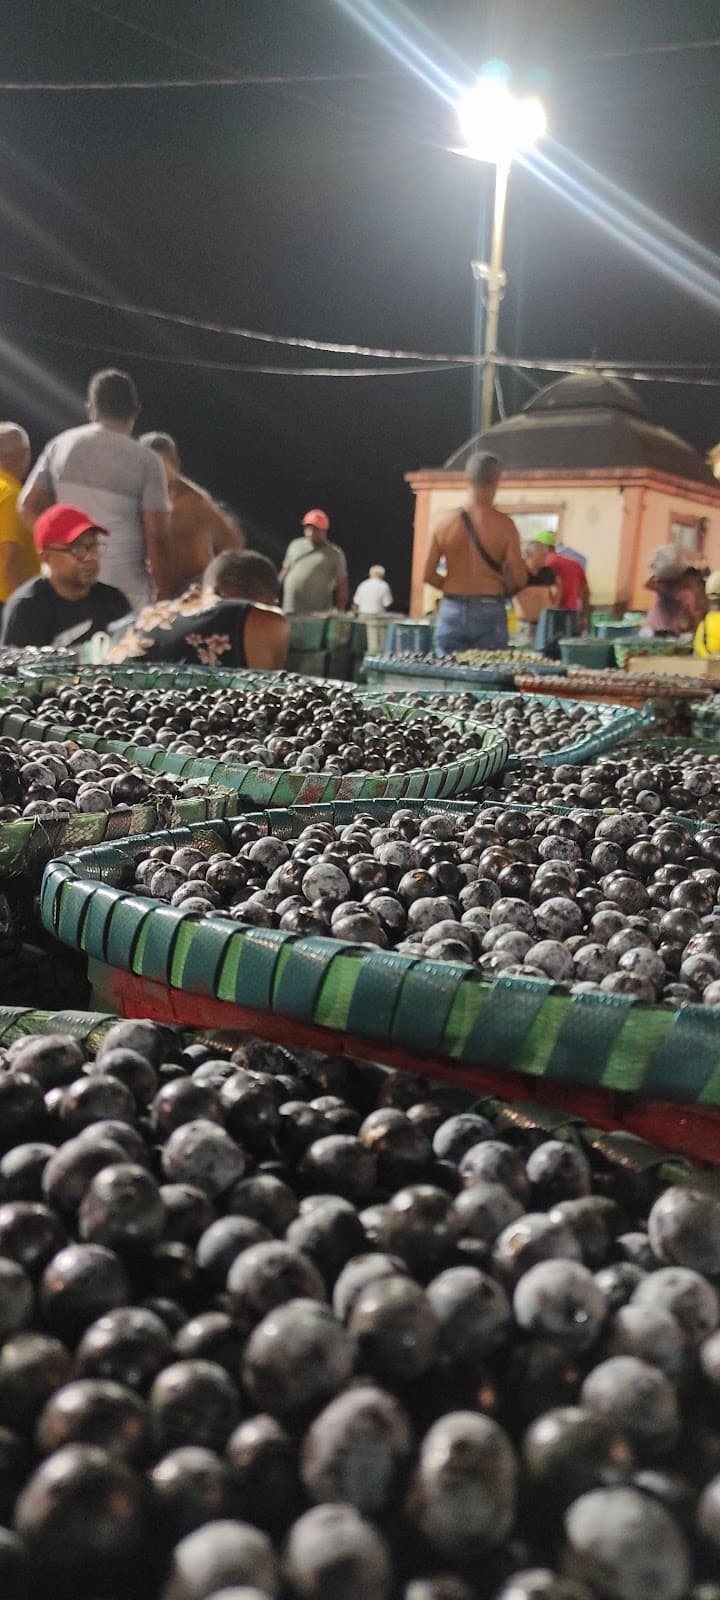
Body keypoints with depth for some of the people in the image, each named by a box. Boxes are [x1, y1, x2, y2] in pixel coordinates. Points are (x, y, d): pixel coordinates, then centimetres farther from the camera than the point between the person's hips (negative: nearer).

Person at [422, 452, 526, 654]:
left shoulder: (445, 523, 0)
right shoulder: (504, 525, -6)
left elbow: (427, 574, 2)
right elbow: (519, 578, -7)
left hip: (452, 610, 2)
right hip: (489, 612, -2)